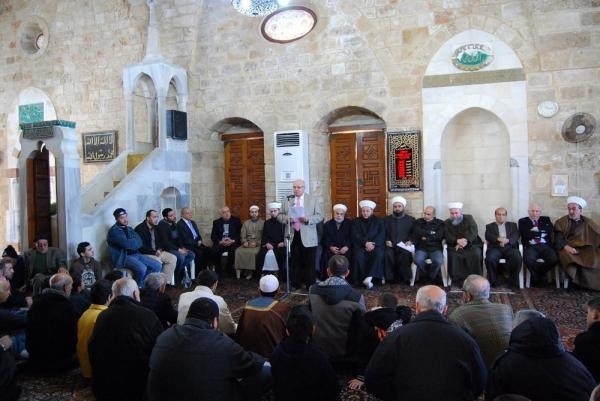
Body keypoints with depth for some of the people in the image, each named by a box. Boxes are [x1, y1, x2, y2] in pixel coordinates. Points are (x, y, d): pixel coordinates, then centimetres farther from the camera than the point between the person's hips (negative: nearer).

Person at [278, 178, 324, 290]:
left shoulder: (314, 200, 4)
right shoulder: (286, 201, 11)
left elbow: (319, 216, -3)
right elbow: (279, 215, 8)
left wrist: (308, 219, -20)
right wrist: (287, 218, -13)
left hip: (308, 237, -2)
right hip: (292, 236, 2)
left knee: (309, 263, 2)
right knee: (295, 261, 9)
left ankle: (310, 285, 11)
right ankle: (296, 284, 19)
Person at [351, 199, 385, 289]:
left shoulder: (378, 221, 13)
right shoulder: (356, 222, 13)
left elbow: (381, 235, 0)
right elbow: (355, 236, 0)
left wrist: (373, 244, -17)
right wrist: (365, 243, -18)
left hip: (375, 245, 0)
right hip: (360, 245, 0)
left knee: (379, 253, -34)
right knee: (359, 255, -33)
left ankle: (369, 277, -39)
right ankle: (365, 279, -31)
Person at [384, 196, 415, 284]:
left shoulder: (411, 219, 17)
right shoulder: (386, 219, 20)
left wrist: (410, 241, -9)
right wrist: (386, 240, -4)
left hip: (404, 246, -1)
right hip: (391, 245, 1)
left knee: (405, 254, -34)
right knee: (388, 254, -32)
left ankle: (405, 277, -17)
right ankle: (392, 277, -18)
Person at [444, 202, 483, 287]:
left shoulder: (469, 218, 13)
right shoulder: (447, 222, 15)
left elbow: (473, 231, -5)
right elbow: (448, 236, -1)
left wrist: (465, 241, -21)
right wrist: (457, 241, -21)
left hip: (470, 244, 0)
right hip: (455, 246, 1)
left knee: (476, 254, -32)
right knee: (453, 256, -32)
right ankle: (460, 279, -26)